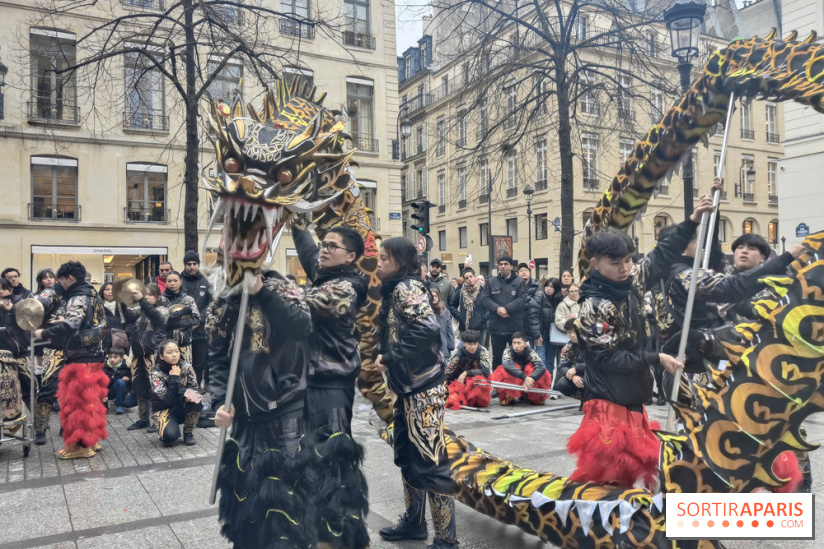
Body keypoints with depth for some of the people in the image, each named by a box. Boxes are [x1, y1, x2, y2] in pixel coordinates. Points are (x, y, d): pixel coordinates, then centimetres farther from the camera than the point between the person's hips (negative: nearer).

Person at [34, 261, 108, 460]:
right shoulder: (92, 295, 15)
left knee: (77, 400, -3)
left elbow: (69, 326, -28)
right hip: (93, 355, 10)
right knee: (89, 399, 16)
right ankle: (91, 438, 24)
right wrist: (63, 320, 13)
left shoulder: (78, 298, -14)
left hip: (80, 357, -10)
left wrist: (44, 333, -17)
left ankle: (81, 445, 3)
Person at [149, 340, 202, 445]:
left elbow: (194, 389, -8)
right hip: (165, 410, -3)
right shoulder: (156, 375, -17)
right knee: (170, 435, -32)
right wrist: (174, 378, -29)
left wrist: (181, 392, -28)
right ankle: (163, 430, 7)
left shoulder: (186, 367, -9)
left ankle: (188, 433, -8)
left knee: (195, 401, -32)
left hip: (183, 408, 3)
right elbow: (168, 400, -25)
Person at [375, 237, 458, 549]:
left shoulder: (406, 287, -13)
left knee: (429, 459, -6)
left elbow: (427, 328, -26)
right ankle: (414, 522, 32)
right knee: (406, 453, 17)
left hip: (423, 385, -10)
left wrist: (390, 358, -18)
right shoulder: (394, 291, 14)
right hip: (408, 384, 10)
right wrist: (386, 358, 0)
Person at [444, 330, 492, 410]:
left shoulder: (483, 351, -15)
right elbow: (447, 373, -9)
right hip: (460, 381, 2)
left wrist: (466, 373, -28)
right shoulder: (458, 353, -14)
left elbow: (486, 371, -23)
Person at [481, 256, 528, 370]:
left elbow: (522, 299, -9)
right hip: (496, 326, 2)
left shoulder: (519, 282, 3)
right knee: (497, 356, 11)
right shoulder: (491, 282, 9)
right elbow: (485, 299, 1)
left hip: (515, 326, -2)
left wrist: (506, 308, -19)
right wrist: (497, 308, -16)